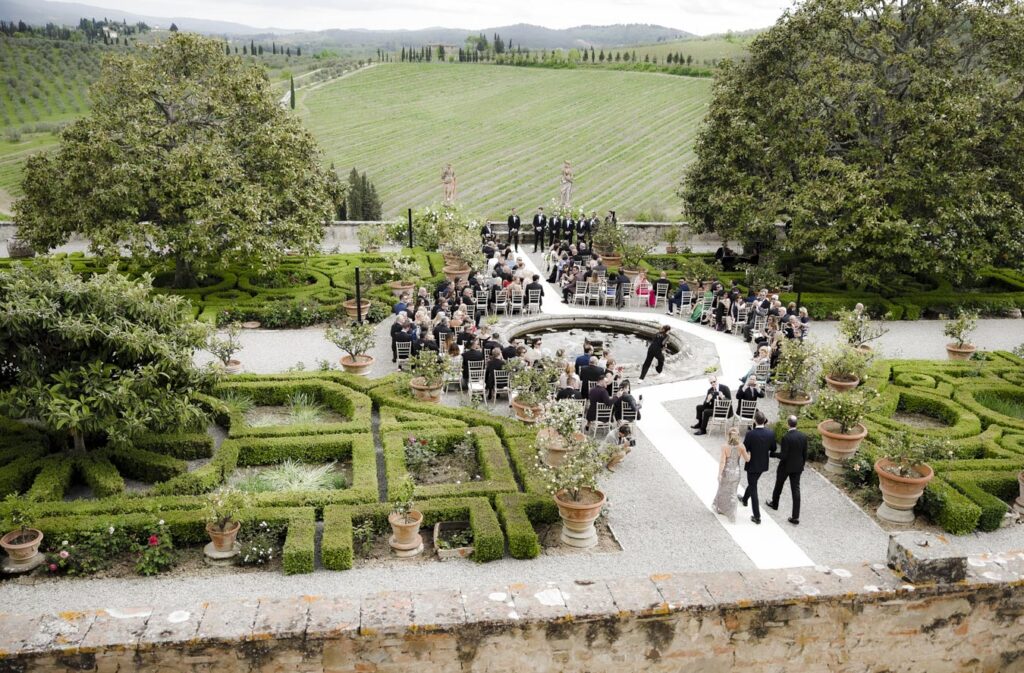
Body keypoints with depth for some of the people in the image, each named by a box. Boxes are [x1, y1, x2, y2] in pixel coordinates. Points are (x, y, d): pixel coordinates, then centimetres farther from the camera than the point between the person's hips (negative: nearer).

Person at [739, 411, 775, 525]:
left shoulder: (750, 434, -25)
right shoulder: (771, 433, -12)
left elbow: (744, 449, -18)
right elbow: (773, 449, 0)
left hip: (752, 465, -5)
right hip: (763, 464, 5)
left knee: (753, 488, 6)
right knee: (752, 483, 30)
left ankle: (757, 517, 8)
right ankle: (745, 499, 55)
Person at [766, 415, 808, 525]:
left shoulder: (786, 437, -24)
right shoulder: (803, 436, -6)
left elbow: (783, 455, -22)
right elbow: (805, 454, 2)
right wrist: (802, 465, 16)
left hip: (785, 467, -4)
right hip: (797, 467, 4)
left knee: (778, 485, 21)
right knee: (796, 490, 5)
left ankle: (774, 503, 45)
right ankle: (795, 517, 3)